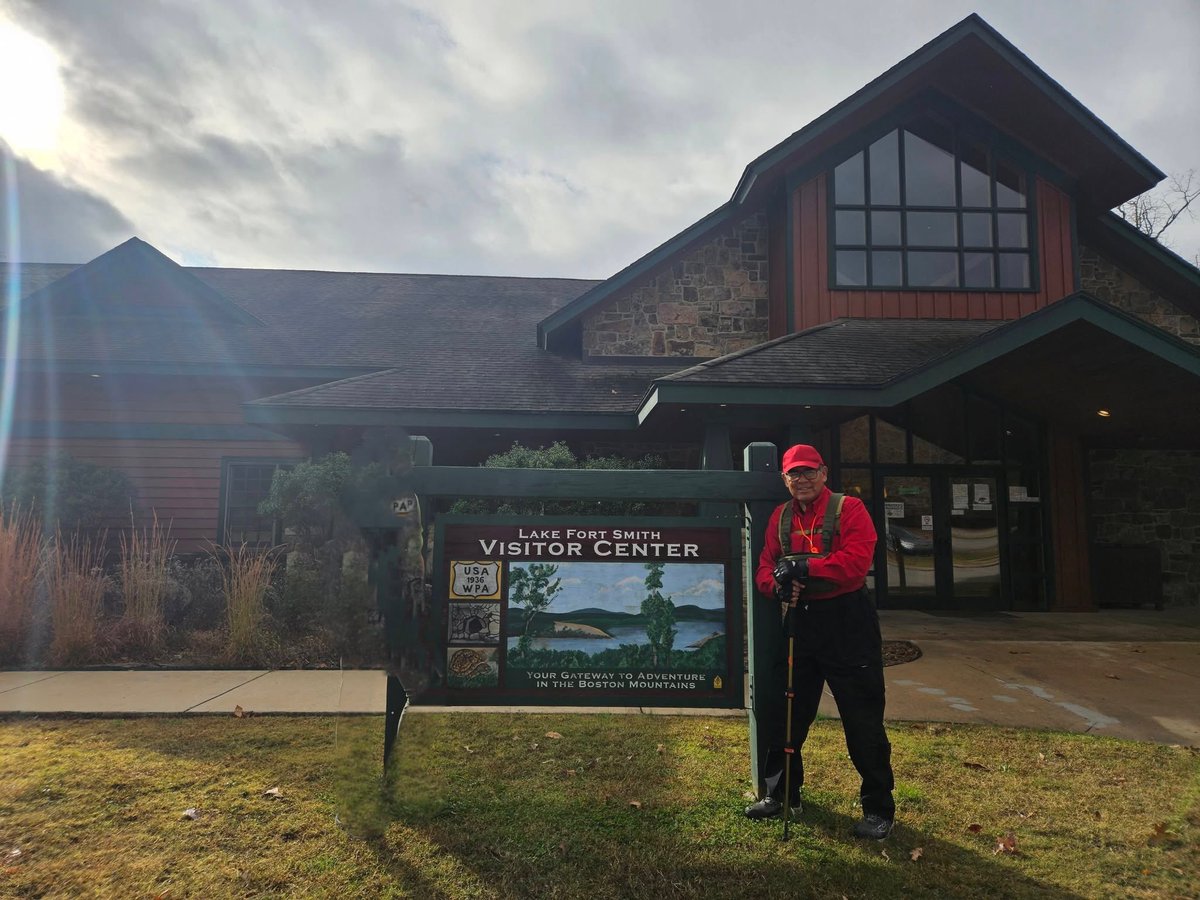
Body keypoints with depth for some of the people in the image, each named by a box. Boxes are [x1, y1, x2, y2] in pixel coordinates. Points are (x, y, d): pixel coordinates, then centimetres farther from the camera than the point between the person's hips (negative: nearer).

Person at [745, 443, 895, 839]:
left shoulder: (849, 509, -7)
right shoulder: (780, 517, 9)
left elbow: (856, 561, -21)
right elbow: (765, 567, 6)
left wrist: (804, 567, -24)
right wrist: (777, 584, -16)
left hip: (847, 625, -5)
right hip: (799, 624, 6)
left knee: (863, 722, 2)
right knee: (787, 715, 14)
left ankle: (878, 808, 19)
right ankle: (781, 794, 31)